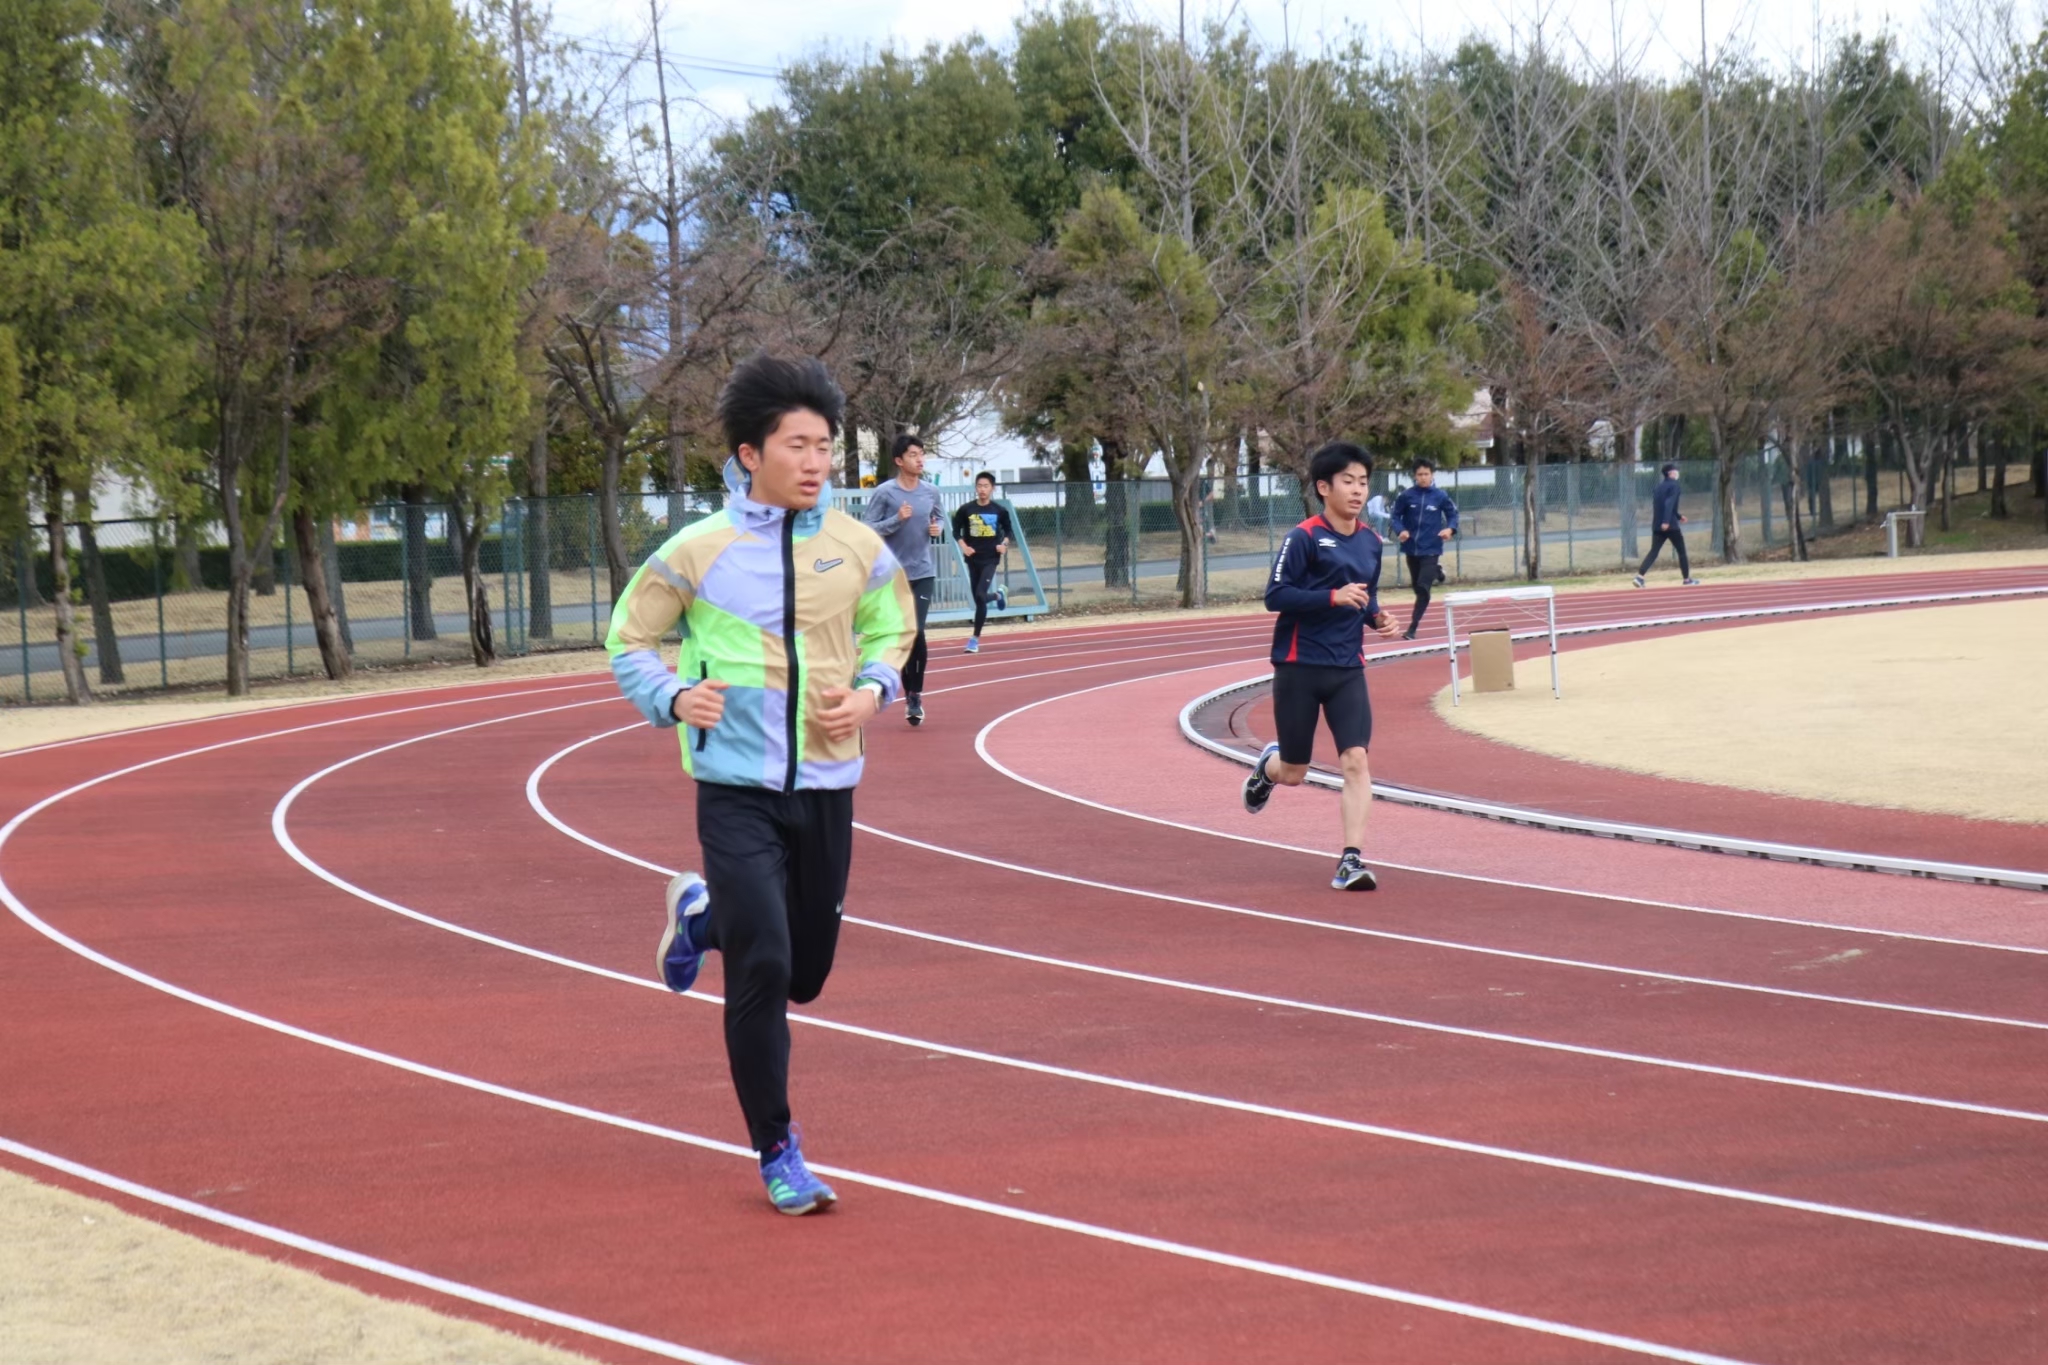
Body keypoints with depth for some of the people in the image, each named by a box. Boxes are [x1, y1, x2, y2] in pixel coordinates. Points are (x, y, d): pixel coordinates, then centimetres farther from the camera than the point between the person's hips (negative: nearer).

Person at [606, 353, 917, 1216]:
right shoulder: (698, 550, -7)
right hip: (737, 789, -4)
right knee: (761, 969, -12)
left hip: (826, 787, 4)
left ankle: (702, 912, 44)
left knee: (806, 973, 13)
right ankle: (778, 1153, 4)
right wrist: (674, 697, -15)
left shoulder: (857, 548, 0)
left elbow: (891, 628, 18)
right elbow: (628, 640, 4)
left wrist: (873, 689, -3)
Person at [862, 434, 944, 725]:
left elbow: (939, 518, 21)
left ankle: (916, 694, 0)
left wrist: (938, 528, -2)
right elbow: (867, 529, -11)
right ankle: (910, 694, 17)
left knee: (917, 632, -10)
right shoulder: (884, 493, -9)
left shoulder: (931, 492, 4)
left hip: (923, 573, 2)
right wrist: (897, 519, -22)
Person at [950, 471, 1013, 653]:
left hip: (990, 558, -2)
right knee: (978, 599, 9)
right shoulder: (965, 509, -4)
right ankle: (996, 595, 47)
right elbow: (956, 531, 4)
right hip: (973, 558, 2)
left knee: (980, 595, -15)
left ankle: (975, 638, -8)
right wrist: (963, 546, -10)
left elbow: (1007, 529, 12)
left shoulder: (1000, 510, -4)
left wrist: (1005, 544, -5)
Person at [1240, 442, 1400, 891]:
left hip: (1347, 670, 4)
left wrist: (1376, 617, 4)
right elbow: (1275, 596, -16)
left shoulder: (1371, 542, 9)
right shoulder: (1304, 538, -11)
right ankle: (1267, 765, 44)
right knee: (1293, 773, 7)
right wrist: (1334, 597, -25)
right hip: (1299, 667, -4)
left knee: (1355, 759, -14)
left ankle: (1352, 859, -12)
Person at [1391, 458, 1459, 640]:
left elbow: (1453, 515, 4)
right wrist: (1400, 530, -17)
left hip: (1431, 549, -3)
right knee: (1417, 587, 15)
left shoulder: (1441, 496, -6)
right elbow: (1396, 516, 2)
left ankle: (1413, 627, -7)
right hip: (1411, 548, 3)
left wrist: (1450, 529, -16)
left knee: (1423, 588, -13)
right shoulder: (1407, 495, -5)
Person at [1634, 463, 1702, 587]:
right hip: (1670, 525, -6)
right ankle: (1687, 579, 16)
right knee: (1681, 551, 8)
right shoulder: (1674, 485, -8)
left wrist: (1678, 515, 32)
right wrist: (1666, 521, -29)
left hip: (1657, 525, 6)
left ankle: (1639, 576, -15)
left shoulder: (1660, 486, 16)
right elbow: (1669, 503, -21)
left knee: (1653, 552, 1)